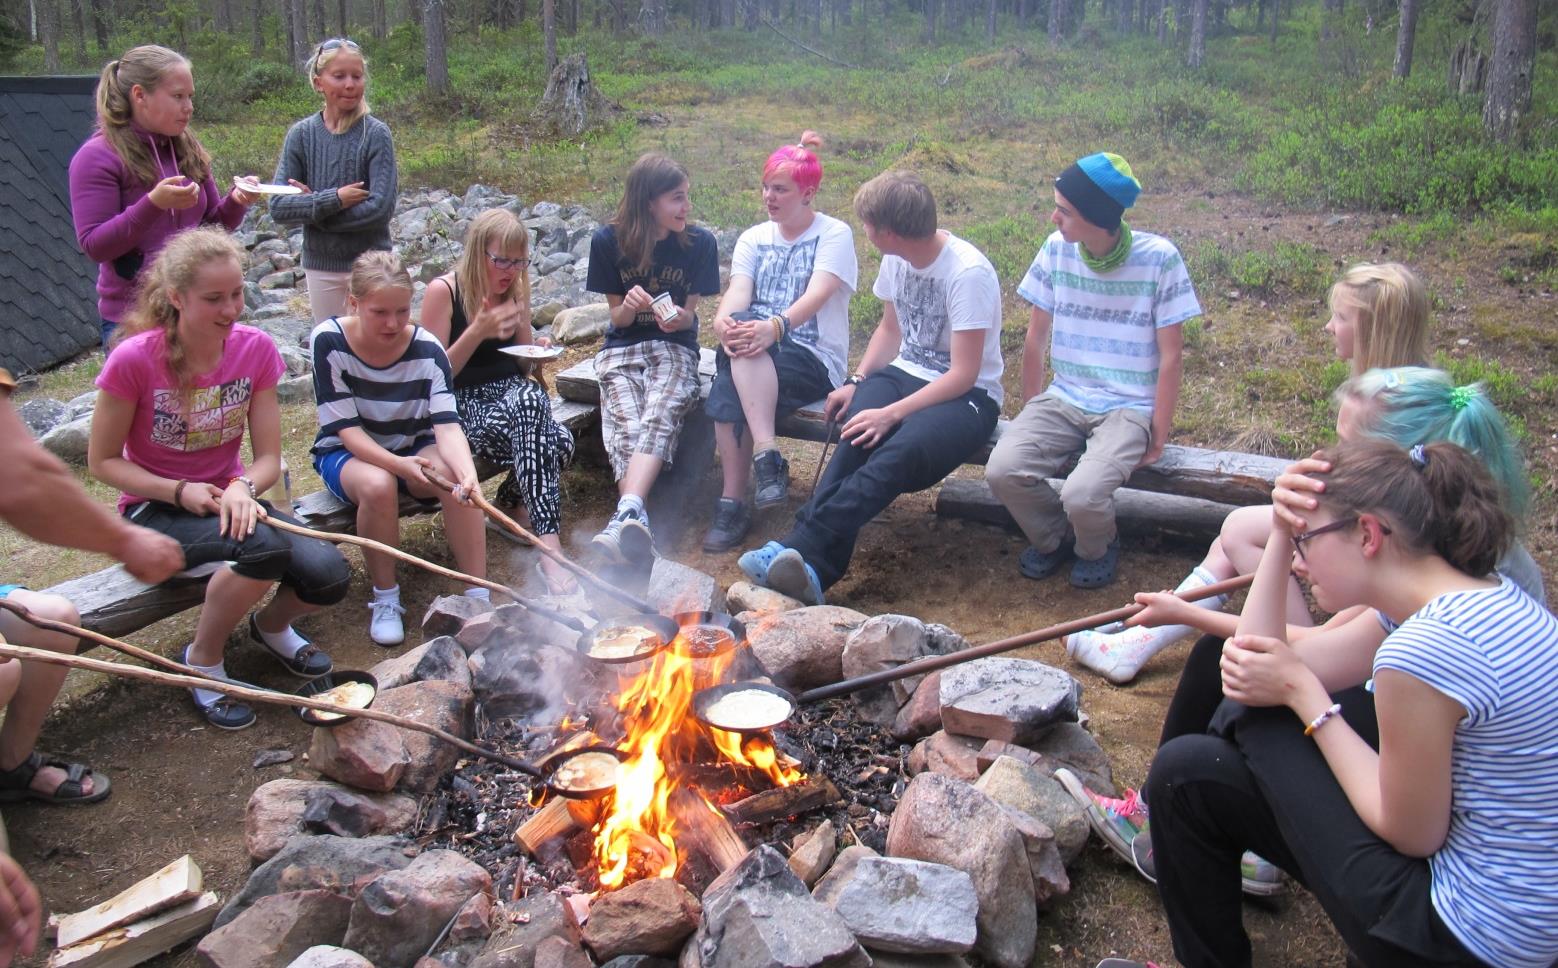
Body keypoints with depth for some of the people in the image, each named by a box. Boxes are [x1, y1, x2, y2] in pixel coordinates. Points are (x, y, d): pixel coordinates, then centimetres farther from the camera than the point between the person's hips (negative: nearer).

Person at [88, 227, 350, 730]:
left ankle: (271, 624, 16)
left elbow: (268, 457, -5)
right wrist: (180, 492, -21)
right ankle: (203, 660, -6)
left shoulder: (255, 349, -8)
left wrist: (241, 488, -27)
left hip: (228, 496, 4)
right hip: (155, 509, -4)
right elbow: (102, 461, -8)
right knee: (265, 547, -35)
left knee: (328, 576, -22)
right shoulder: (135, 359, -19)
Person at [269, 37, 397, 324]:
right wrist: (333, 200, -19)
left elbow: (381, 208, -17)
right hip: (320, 266, 3)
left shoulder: (376, 134, -9)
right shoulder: (302, 134, -1)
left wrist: (311, 208, -12)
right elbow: (278, 207, -6)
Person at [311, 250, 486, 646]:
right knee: (378, 485, -36)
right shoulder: (329, 342, -20)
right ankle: (385, 599, -15)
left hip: (414, 447, 2)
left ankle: (478, 594, -20)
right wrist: (401, 465, -38)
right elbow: (348, 430, -21)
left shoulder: (427, 349, -16)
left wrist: (467, 474, -46)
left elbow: (447, 424, -25)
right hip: (348, 453, -1)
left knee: (457, 480, -30)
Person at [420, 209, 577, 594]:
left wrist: (538, 350, -4)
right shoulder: (443, 291, -7)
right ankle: (549, 546, -43)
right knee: (531, 403, -38)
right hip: (462, 405, -5)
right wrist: (478, 331, -21)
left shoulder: (515, 290, 10)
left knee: (561, 443, -30)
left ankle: (507, 503, -1)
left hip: (513, 395, 5)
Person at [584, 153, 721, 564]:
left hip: (674, 347, -1)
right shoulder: (609, 241, -1)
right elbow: (617, 317, 5)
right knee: (625, 424, -30)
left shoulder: (699, 243, -2)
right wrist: (628, 307, -20)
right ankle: (637, 527, -48)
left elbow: (689, 314, 5)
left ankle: (626, 515, -55)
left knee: (659, 416, -34)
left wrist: (679, 318, -20)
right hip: (622, 349, 1)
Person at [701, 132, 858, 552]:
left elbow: (817, 294, -17)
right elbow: (738, 290, -2)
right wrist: (722, 320, -27)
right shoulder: (754, 238, 16)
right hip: (755, 358, 4)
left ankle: (734, 503, -35)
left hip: (815, 360, -4)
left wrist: (776, 326, -38)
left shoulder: (834, 234, 1)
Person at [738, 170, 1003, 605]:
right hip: (904, 373, 6)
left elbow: (963, 374, -19)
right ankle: (813, 566, -43)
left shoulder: (968, 273, -18)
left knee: (901, 451, -37)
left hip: (967, 395, -6)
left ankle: (803, 549, -47)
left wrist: (892, 413, -28)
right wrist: (856, 382, 2)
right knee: (858, 438, -28)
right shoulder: (897, 259, 5)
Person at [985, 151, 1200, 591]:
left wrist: (1158, 435, -7)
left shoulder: (1158, 258, -12)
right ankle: (1051, 539, 10)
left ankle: (1097, 548, 10)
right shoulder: (1057, 249, -2)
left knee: (1082, 494, -29)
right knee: (1002, 470, -22)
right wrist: (1032, 417, 7)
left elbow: (1170, 356, -6)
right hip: (1064, 399, 4)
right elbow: (1036, 338, 6)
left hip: (1129, 407, -4)